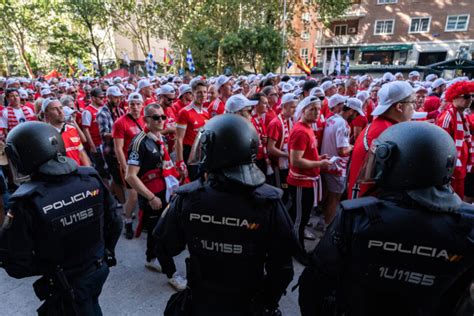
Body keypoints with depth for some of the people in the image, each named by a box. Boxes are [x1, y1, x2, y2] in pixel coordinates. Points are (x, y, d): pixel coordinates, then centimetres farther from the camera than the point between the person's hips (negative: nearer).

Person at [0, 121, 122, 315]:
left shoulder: (26, 202, -27)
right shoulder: (92, 179, -15)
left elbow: (16, 264, -18)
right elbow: (114, 224, -4)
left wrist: (48, 268, 2)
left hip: (67, 286, -4)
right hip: (99, 269, 5)